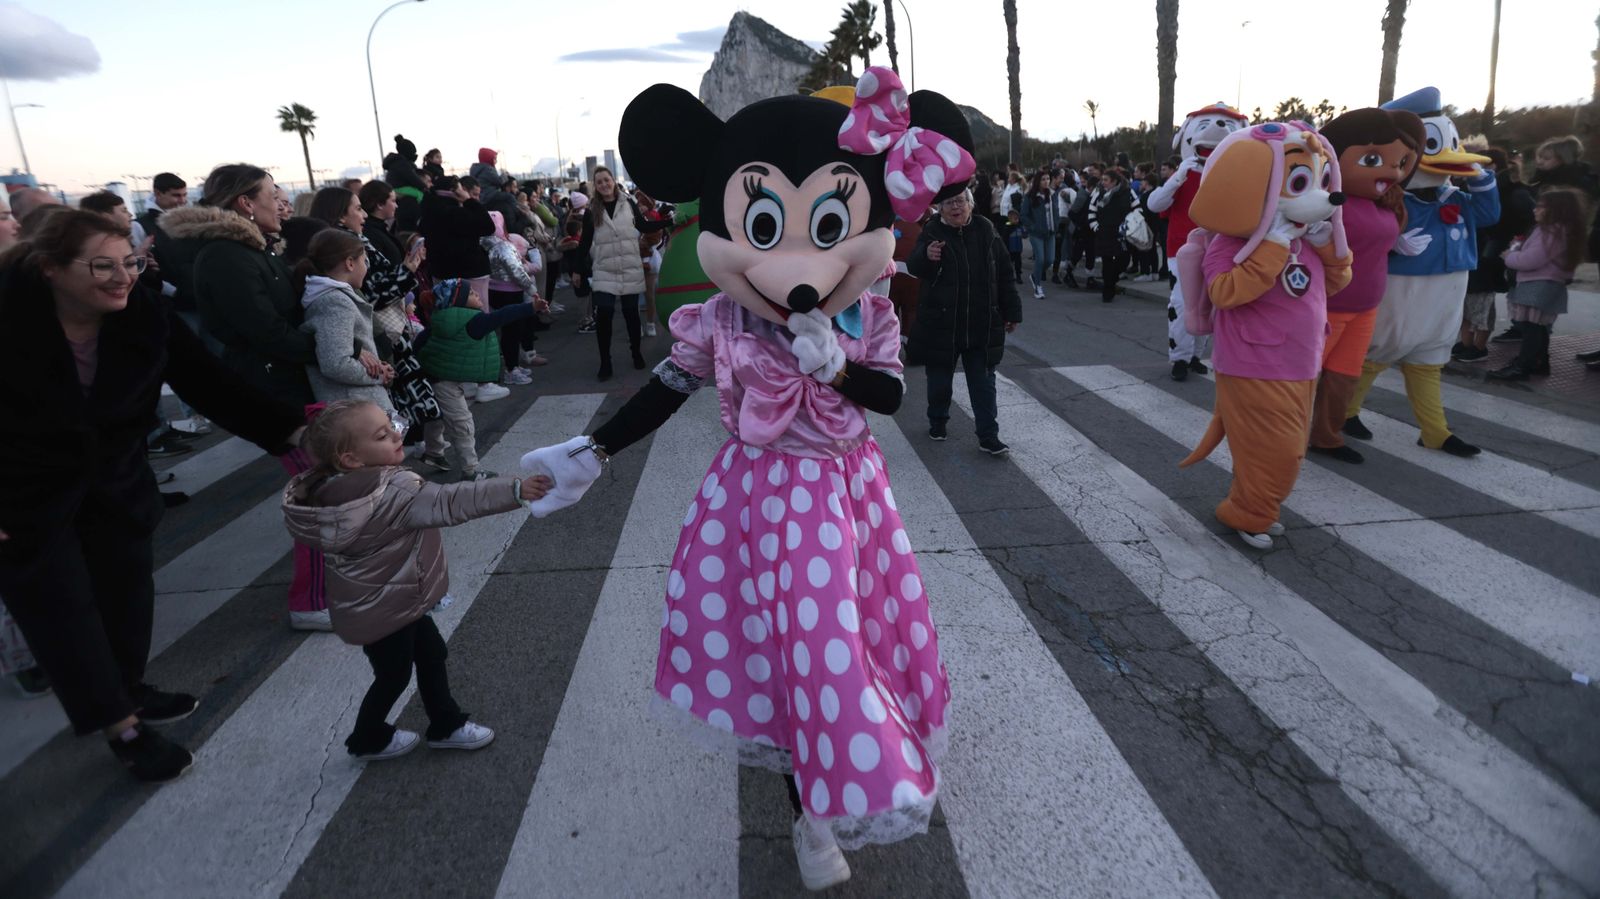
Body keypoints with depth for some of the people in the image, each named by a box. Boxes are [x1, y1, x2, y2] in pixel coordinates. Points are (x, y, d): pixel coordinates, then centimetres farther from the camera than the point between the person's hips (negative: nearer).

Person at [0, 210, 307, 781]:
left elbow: (209, 383, -16)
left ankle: (128, 691, 39)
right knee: (63, 610, 4)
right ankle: (122, 726, 19)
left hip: (115, 483, 4)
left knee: (127, 590, 15)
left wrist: (292, 432, -27)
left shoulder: (144, 315, -16)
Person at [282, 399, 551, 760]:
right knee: (394, 675, 16)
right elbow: (450, 503, -41)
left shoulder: (341, 486, -5)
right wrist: (515, 490, -45)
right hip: (382, 609, -8)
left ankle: (446, 725, 36)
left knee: (431, 653, 20)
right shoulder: (391, 492, -35)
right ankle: (368, 739, 41)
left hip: (390, 598, 8)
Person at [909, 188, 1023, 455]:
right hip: (940, 324, -2)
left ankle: (988, 437, 11)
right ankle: (937, 423, 34)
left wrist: (1012, 311, 7)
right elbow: (913, 267, -25)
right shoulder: (932, 233, -7)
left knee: (983, 381, 6)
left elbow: (1003, 275, 8)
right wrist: (926, 256, -48)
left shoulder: (986, 232, 2)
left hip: (983, 325, 2)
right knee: (939, 378, 12)